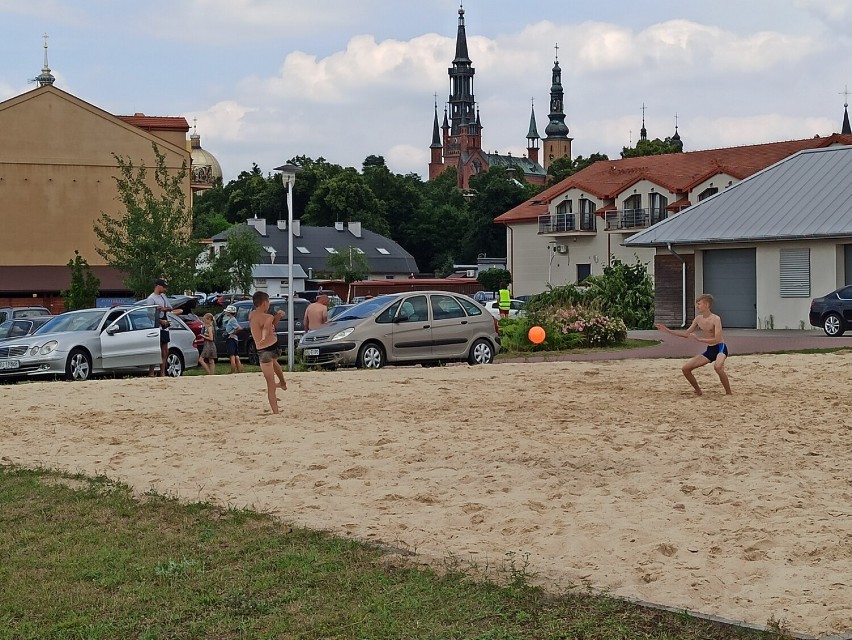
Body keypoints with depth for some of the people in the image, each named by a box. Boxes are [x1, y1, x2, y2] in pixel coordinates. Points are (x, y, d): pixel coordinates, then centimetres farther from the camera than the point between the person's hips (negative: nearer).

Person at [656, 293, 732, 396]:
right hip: (709, 350, 8)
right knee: (686, 368, 1)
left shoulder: (715, 319, -17)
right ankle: (698, 392, 17)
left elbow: (717, 339, -26)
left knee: (718, 366, -39)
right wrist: (668, 331, 6)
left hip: (720, 348, -8)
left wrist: (699, 339, -30)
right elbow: (686, 334, 15)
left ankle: (729, 393, -24)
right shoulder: (698, 319, 5)